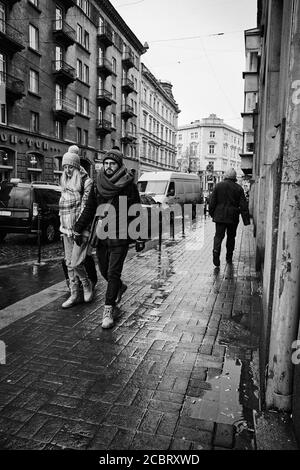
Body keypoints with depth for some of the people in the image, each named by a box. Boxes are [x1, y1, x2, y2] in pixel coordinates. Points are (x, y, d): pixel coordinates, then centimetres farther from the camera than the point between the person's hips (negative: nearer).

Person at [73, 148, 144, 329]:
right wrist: (79, 230, 8)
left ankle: (108, 310, 6)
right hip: (101, 235, 5)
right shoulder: (98, 185, 7)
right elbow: (89, 209, 12)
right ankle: (120, 287, 46)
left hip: (120, 236, -5)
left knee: (113, 273, -5)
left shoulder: (129, 186, -6)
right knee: (104, 270, 16)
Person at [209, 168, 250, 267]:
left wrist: (211, 213, 15)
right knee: (231, 236, 13)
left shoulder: (218, 186, 0)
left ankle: (216, 251, -23)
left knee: (219, 235, 2)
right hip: (233, 217, 0)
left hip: (219, 216, 0)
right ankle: (229, 258, 21)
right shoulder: (238, 188, -1)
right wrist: (246, 220, -2)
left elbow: (212, 201, 3)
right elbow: (243, 205, -3)